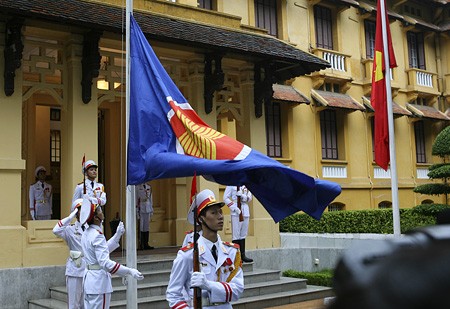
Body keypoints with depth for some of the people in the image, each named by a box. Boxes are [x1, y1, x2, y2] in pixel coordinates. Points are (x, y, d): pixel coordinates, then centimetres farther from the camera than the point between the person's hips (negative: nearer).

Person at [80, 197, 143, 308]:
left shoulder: (87, 233, 9)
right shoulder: (97, 235, -20)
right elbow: (105, 263, -29)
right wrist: (129, 271, -33)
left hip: (88, 278, 10)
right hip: (99, 281, -10)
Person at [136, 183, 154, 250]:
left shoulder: (149, 187, 13)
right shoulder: (137, 187, -4)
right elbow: (136, 199, -7)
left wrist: (151, 210, 14)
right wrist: (137, 211, -11)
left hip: (147, 210, 5)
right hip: (141, 210, -5)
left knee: (147, 227, 6)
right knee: (141, 227, -3)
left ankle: (146, 244, 11)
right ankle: (141, 245, 1)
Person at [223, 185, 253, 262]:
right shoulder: (231, 185, -3)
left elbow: (250, 197, 6)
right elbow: (226, 198, -7)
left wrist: (242, 196, -15)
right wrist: (234, 208, -17)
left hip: (245, 210, 6)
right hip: (236, 212, -5)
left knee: (243, 234, 9)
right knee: (236, 234, -5)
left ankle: (243, 255, 15)